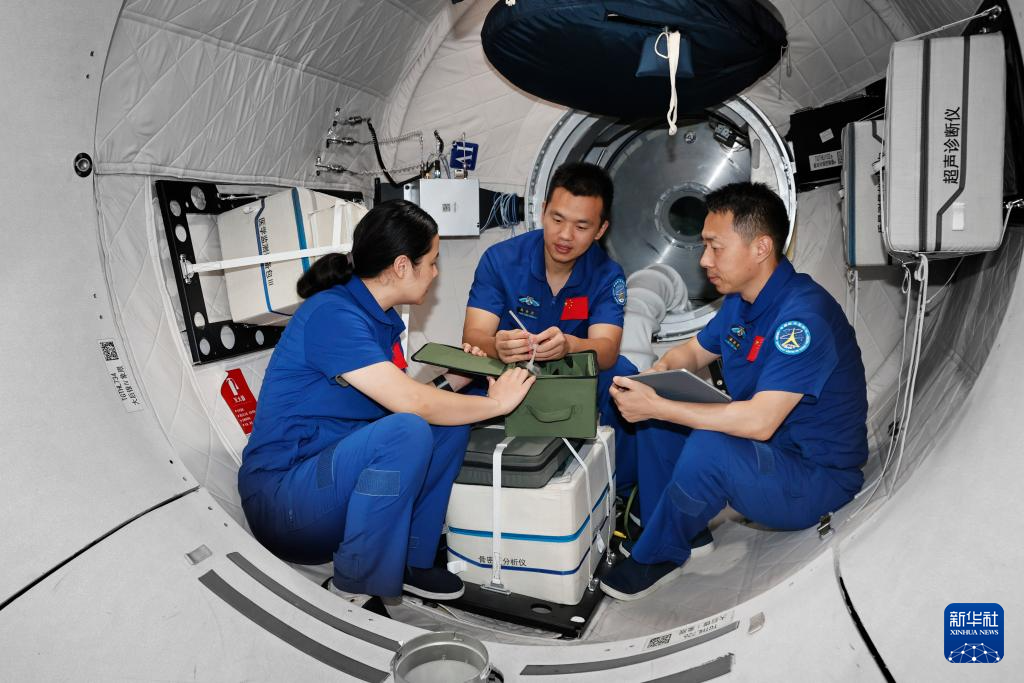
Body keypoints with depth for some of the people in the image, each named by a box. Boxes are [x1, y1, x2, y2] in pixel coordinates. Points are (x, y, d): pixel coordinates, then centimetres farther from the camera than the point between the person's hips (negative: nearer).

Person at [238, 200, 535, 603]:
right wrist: (496, 402, -15)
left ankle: (410, 561, 2)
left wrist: (452, 377, -4)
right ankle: (354, 592, -16)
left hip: (336, 471, 9)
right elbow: (409, 401, -28)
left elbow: (394, 398, 10)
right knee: (407, 430, -32)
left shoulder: (380, 316, 8)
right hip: (282, 498, -9)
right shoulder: (332, 313, -20)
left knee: (451, 415, -1)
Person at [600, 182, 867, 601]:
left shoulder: (803, 315, -28)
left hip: (817, 477, -9)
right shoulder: (741, 301, 1)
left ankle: (657, 557, -8)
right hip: (762, 450, 9)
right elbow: (695, 350, 15)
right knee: (653, 414, 3)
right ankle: (674, 529, 9)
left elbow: (759, 422, -34)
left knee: (709, 446, -34)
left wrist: (656, 407, -31)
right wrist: (660, 372, -8)